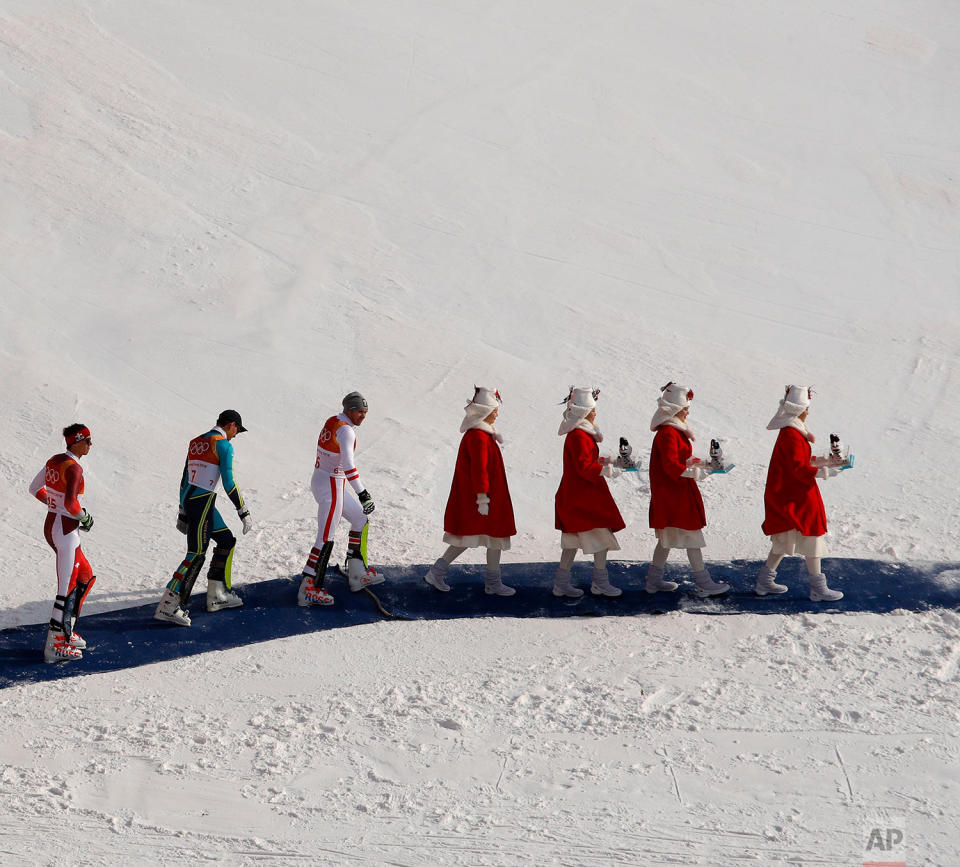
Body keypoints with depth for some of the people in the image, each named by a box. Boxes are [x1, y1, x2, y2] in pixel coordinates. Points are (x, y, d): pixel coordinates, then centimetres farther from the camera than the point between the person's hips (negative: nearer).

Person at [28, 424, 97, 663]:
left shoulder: (54, 461, 8)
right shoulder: (73, 468, -19)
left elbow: (35, 488, 19)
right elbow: (70, 503, -29)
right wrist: (85, 517, -11)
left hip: (51, 525, 10)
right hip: (66, 531, -10)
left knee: (85, 576, 20)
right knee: (68, 588, -4)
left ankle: (66, 631, 23)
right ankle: (55, 645, -3)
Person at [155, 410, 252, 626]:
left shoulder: (196, 442, 17)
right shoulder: (223, 445, -7)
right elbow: (228, 482, -13)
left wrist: (183, 512, 25)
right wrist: (243, 512, -9)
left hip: (188, 500, 9)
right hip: (203, 501, -9)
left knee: (227, 541, 20)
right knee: (196, 554, -11)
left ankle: (217, 594, 21)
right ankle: (168, 606, -16)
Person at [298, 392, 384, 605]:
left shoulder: (332, 421, 8)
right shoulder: (346, 430, -20)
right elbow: (348, 464, -31)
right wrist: (363, 493, -33)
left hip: (320, 480, 10)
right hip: (330, 487, -10)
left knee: (360, 520, 21)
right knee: (326, 540, -9)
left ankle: (357, 574, 27)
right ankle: (307, 589, -9)